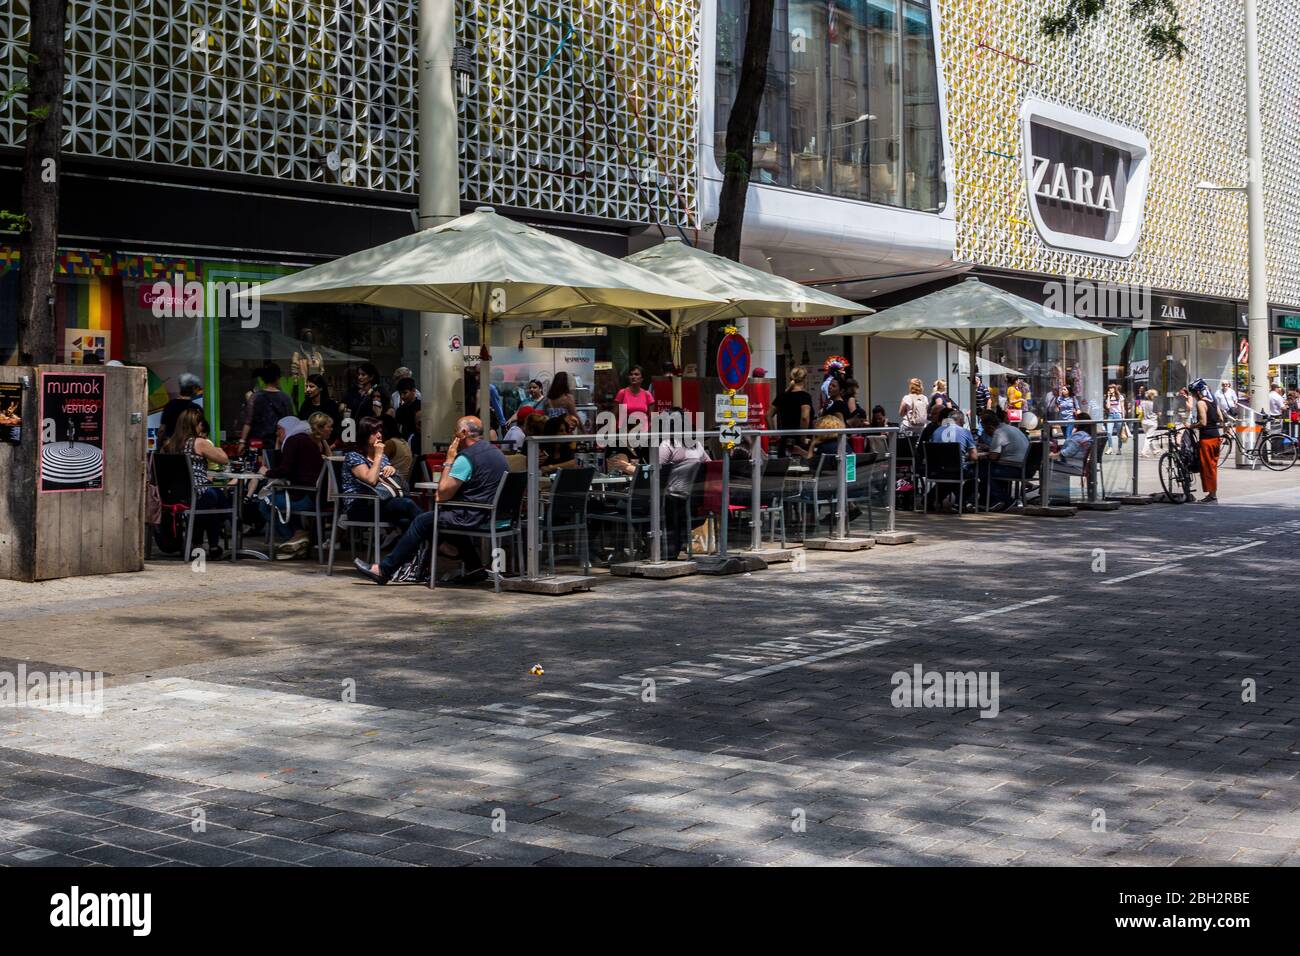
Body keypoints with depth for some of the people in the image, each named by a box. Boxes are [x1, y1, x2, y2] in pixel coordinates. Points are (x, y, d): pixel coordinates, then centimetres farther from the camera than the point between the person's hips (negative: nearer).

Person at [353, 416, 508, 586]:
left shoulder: (467, 457, -16)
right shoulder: (495, 451, 11)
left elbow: (443, 494, -13)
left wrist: (449, 461, -6)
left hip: (473, 516, -9)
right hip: (493, 513, 9)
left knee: (421, 522, 3)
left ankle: (384, 570, 7)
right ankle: (474, 567, 24)